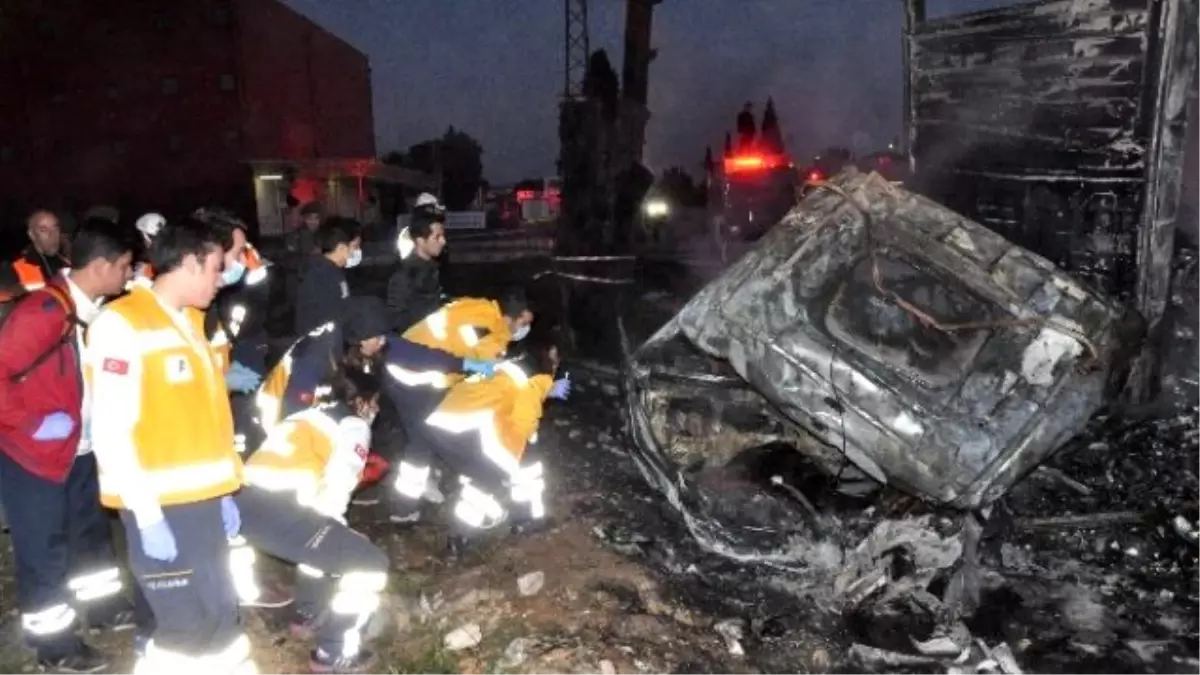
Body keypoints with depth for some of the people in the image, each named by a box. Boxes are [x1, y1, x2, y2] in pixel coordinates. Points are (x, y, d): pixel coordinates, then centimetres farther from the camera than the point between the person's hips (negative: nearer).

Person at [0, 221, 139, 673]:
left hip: (78, 449, 8)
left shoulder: (92, 311, 1)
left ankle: (104, 609, 40)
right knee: (44, 552, 7)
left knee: (91, 533, 21)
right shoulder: (44, 310, -25)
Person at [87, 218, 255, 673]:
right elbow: (111, 431, -17)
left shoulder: (190, 320, 13)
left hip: (202, 498, 8)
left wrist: (223, 492, 14)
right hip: (159, 506, -8)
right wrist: (147, 516, -17)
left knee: (221, 618, 14)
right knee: (187, 626, -1)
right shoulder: (122, 325, -13)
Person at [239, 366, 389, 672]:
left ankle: (309, 613, 41)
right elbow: (335, 488, -7)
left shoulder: (307, 415, 29)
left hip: (243, 502, 9)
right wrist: (332, 526, 13)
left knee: (327, 539, 34)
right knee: (370, 563, 2)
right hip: (279, 513, -9)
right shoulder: (354, 426, 5)